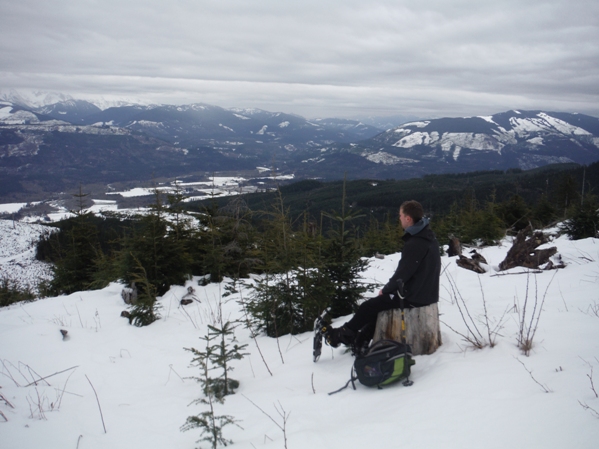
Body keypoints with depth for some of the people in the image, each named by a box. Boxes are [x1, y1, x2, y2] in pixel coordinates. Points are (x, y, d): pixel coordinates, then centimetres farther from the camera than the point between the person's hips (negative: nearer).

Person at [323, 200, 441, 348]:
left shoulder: (414, 244, -24)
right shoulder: (428, 237, 7)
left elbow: (402, 274, -21)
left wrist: (385, 290, -3)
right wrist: (389, 288, 13)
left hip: (413, 297, -9)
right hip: (426, 294, 9)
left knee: (368, 306, 4)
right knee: (377, 302, 21)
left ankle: (341, 336, 21)